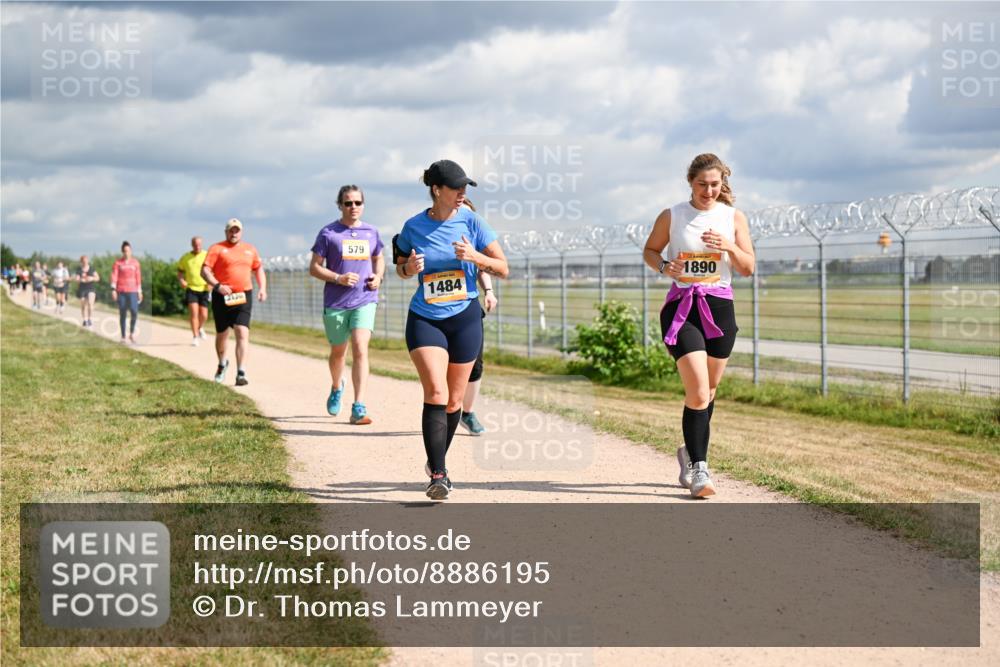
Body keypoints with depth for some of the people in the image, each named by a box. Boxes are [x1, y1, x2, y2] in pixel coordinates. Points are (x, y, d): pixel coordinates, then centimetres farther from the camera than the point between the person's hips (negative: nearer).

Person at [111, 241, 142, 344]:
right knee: (122, 314, 2)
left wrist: (139, 291, 11)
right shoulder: (118, 262, 3)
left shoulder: (135, 262, 9)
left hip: (132, 291, 1)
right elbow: (114, 276, -3)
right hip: (121, 291, -1)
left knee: (134, 312, -14)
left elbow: (138, 277, 12)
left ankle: (132, 333, 6)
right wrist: (113, 289, -13)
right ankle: (123, 337, 9)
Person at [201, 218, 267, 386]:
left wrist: (262, 288, 7)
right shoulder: (217, 249, 1)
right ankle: (222, 364, 40)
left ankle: (241, 373, -19)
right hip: (222, 297, -1)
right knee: (222, 334, 12)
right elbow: (205, 270, -7)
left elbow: (259, 269, 23)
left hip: (243, 296, 1)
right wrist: (217, 286, -22)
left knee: (243, 333, -14)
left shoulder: (250, 249, 14)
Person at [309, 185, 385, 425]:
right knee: (338, 352, 15)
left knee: (360, 350, -16)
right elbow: (314, 268, -1)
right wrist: (338, 278, -17)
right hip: (335, 303, 0)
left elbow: (379, 259, 24)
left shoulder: (371, 232, 8)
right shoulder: (328, 233, -1)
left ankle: (359, 408, -20)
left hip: (364, 301, 1)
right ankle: (337, 388, 47)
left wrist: (378, 277, 2)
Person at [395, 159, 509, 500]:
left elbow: (503, 269, 0)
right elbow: (402, 268, 13)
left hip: (464, 319, 1)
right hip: (424, 319, -1)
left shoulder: (472, 222, -4)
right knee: (435, 392, -18)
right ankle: (437, 475, -18)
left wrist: (475, 257, -18)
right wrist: (409, 269, -10)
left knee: (454, 399, 8)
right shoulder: (413, 227, -2)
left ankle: (437, 462, 31)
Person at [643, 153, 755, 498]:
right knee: (698, 390, -16)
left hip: (720, 308, 3)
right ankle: (699, 469, -12)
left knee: (708, 390, 12)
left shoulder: (734, 218, 5)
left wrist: (730, 247, -16)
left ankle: (690, 453, 33)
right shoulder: (671, 216, 1)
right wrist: (663, 266, -8)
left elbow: (748, 268, 3)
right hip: (681, 307, -3)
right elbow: (650, 250, 13)